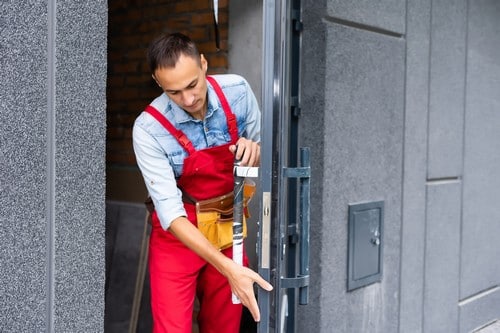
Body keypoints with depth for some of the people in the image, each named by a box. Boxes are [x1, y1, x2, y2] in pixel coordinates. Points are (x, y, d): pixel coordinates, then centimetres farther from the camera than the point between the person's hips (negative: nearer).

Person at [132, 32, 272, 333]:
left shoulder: (237, 90, -14)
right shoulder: (149, 128, -24)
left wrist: (254, 150, -26)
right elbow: (170, 211, -26)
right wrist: (227, 268, -35)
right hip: (179, 234, -3)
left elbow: (263, 149, 0)